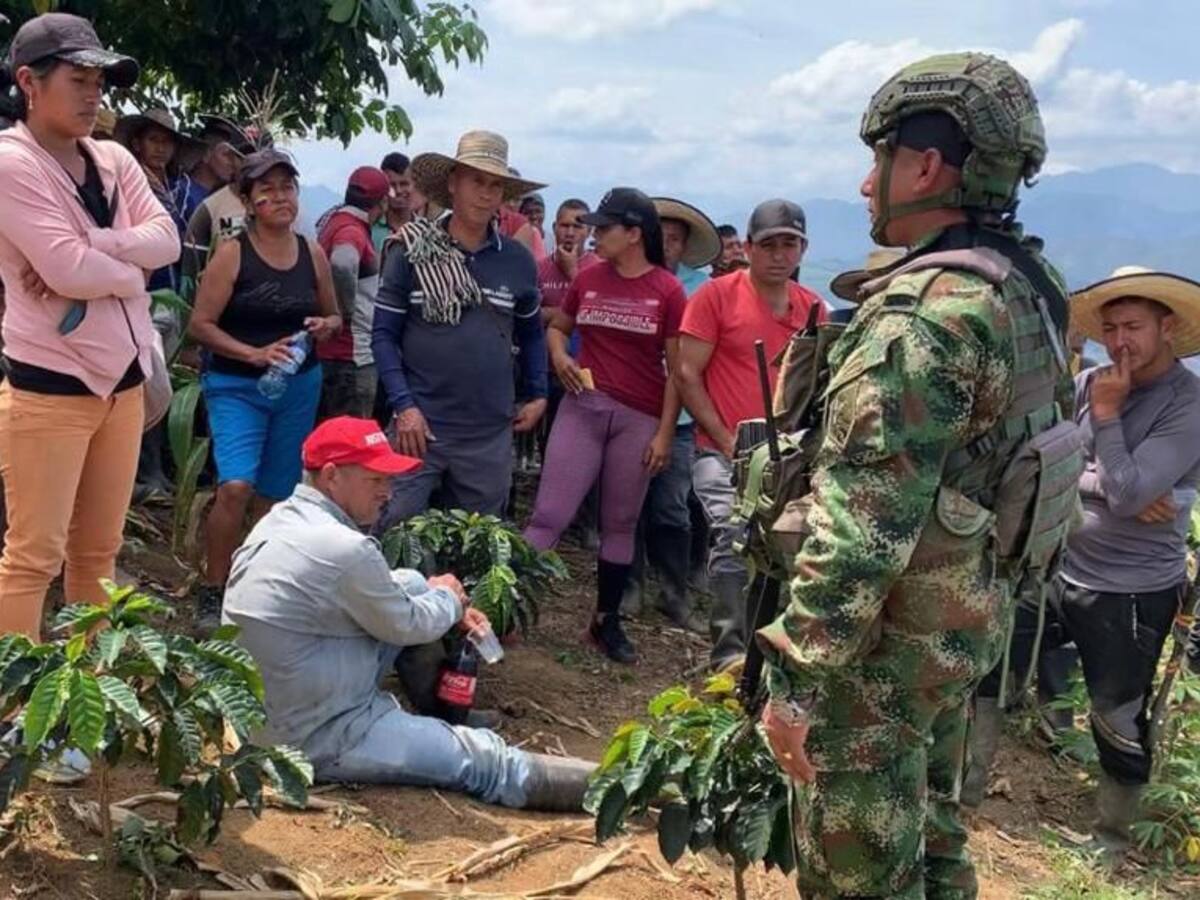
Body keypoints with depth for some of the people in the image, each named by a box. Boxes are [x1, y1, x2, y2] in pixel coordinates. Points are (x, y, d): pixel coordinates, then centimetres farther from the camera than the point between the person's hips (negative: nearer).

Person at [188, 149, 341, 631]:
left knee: (276, 494, 11)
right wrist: (254, 354, -21)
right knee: (236, 486, -20)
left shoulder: (313, 253, 4)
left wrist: (325, 327, -7)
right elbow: (200, 324, -10)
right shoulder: (232, 253, -9)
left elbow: (334, 316, 16)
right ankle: (211, 592, -4)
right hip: (237, 386, -4)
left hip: (300, 387, 5)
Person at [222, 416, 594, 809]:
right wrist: (447, 598, 11)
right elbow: (406, 626, -10)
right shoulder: (344, 549, -27)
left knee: (411, 584, 14)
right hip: (318, 739, -9)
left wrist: (451, 609, 8)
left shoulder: (283, 519, 3)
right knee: (486, 758, -4)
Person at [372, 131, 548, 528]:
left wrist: (538, 394, 11)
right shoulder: (413, 251, -3)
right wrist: (403, 405, -12)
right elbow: (384, 334, -2)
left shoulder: (519, 261, 5)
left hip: (491, 435, 3)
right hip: (420, 425, -3)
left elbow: (531, 334, 19)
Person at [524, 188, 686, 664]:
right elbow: (557, 326, 22)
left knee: (620, 523, 10)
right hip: (583, 406, 1)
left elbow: (676, 369, -2)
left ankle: (607, 621, 23)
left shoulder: (668, 290, -4)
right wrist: (559, 356, 0)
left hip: (639, 418, -1)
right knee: (549, 514, -5)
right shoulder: (587, 278, 5)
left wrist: (664, 433, -5)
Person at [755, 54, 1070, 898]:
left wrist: (797, 678, -21)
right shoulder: (1030, 291, 6)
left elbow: (861, 528, -26)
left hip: (888, 640, -9)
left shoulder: (923, 314, -24)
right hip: (970, 621, 9)